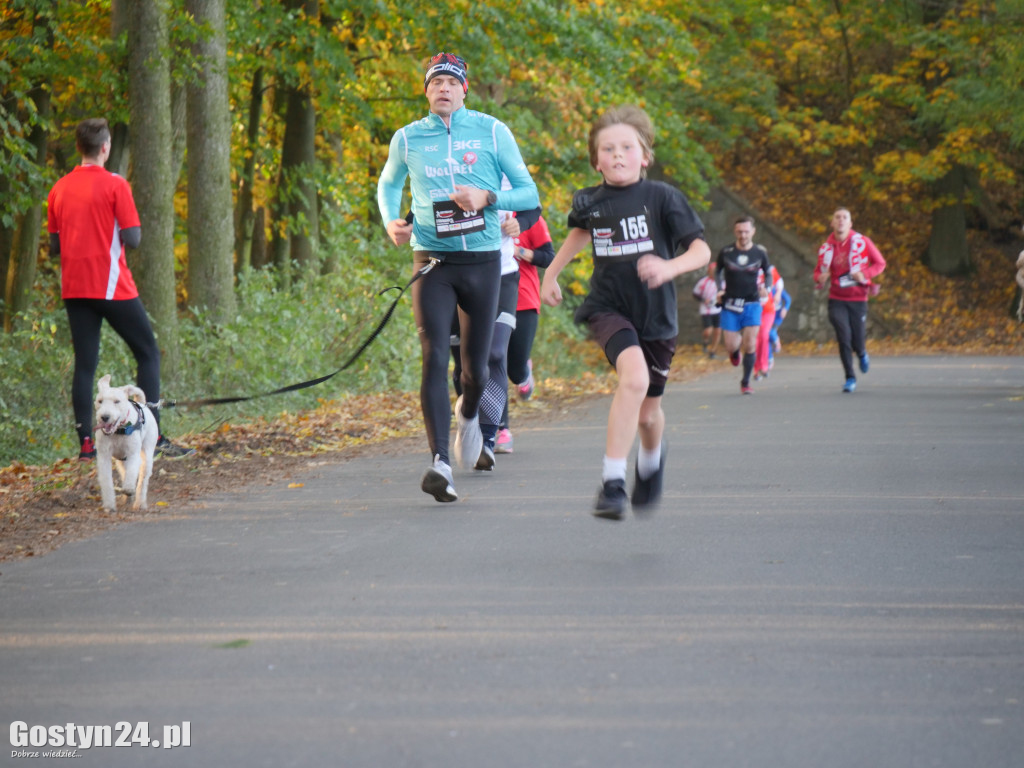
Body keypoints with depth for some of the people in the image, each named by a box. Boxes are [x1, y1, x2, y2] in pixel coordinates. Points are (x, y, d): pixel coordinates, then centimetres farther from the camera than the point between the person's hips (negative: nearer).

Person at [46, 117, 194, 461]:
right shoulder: (115, 185, -8)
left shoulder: (59, 190, 8)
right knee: (148, 354, 5)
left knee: (84, 364, 6)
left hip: (73, 288, 5)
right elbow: (132, 238, -12)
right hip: (112, 287, -5)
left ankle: (86, 443, 0)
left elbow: (54, 246, 11)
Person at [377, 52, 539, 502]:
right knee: (434, 358, -16)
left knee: (476, 367, 5)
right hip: (433, 262, 0)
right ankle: (440, 464, -21)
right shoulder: (407, 139, 5)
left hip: (482, 260, 0)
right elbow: (388, 185, 23)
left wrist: (488, 197, -15)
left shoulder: (493, 132, 1)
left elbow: (529, 194, 4)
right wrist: (391, 222, 3)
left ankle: (468, 414, 42)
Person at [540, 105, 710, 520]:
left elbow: (701, 250, -11)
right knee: (634, 377, -30)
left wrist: (668, 267, -29)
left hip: (656, 315, 0)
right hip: (608, 309, 0)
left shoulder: (662, 197, -9)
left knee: (647, 412, 12)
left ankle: (651, 459, 50)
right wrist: (550, 274, 25)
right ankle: (611, 483, -27)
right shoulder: (589, 201, 0)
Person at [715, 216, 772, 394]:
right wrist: (720, 289, -1)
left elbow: (768, 273, 13)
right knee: (731, 347, -5)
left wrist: (766, 288, -6)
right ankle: (736, 349, 35)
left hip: (752, 304, 0)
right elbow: (718, 271, 14)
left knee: (750, 345, -9)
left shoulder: (760, 252, -1)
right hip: (730, 305, 0)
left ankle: (746, 382, 8)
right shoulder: (726, 252, -3)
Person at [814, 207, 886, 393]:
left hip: (858, 299, -1)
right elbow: (819, 271, 14)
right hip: (837, 299, 1)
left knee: (858, 340, -1)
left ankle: (862, 354, 39)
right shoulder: (826, 248, 1)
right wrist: (820, 278, -10)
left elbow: (880, 263, 4)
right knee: (843, 334, -15)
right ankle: (850, 378, -2)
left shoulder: (862, 242, -4)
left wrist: (865, 274, -14)